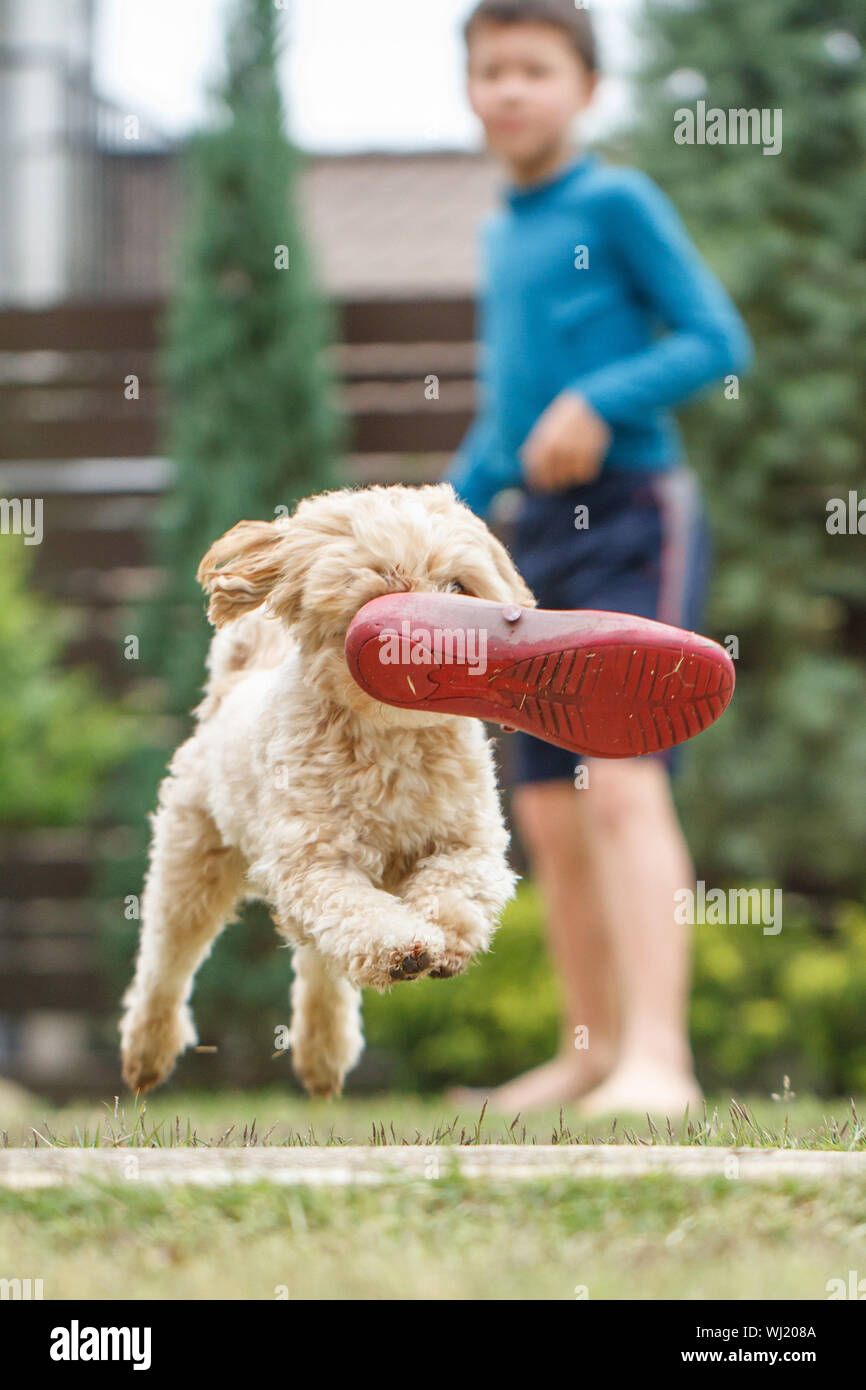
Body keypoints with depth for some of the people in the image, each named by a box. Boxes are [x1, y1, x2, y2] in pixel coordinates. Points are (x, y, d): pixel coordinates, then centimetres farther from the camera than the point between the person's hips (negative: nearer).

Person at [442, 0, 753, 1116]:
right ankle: (591, 1047, 20)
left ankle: (658, 1058, -24)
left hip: (635, 518, -8)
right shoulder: (500, 235, 17)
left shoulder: (619, 204, -5)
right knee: (548, 812, 8)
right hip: (540, 532, 8)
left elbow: (719, 343, -9)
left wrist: (601, 403, -21)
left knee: (623, 781, -19)